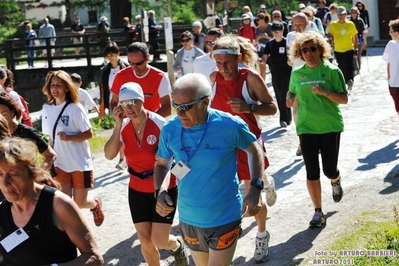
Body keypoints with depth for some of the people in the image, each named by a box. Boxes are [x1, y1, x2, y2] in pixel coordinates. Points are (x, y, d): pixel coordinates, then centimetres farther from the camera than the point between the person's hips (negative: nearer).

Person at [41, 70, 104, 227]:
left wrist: (69, 138, -28)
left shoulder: (75, 108, -15)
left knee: (80, 203, 6)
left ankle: (96, 204, 40)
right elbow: (51, 136, 12)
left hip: (80, 163, -4)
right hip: (60, 164, 4)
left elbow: (89, 134, -14)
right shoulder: (47, 109, 2)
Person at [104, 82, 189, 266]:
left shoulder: (159, 123, -17)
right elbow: (109, 155, -15)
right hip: (137, 190, 4)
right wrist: (118, 124, -19)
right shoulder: (123, 126, -5)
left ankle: (177, 246, 31)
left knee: (159, 241, -5)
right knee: (144, 239, 6)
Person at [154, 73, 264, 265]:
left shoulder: (230, 126, -18)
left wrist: (255, 188, -11)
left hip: (224, 219, -4)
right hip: (188, 219, 4)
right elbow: (161, 164, 7)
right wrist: (160, 192, -12)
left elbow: (254, 150, 2)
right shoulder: (170, 130, -10)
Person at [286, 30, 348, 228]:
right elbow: (292, 93, 18)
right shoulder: (297, 73, 3)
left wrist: (324, 92, -23)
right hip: (306, 128, 2)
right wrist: (289, 99, -6)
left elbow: (344, 99, -8)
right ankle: (318, 212, 12)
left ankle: (336, 181, 42)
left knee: (329, 170, 3)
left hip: (330, 127, -2)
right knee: (312, 172, 1)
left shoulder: (332, 71, -6)